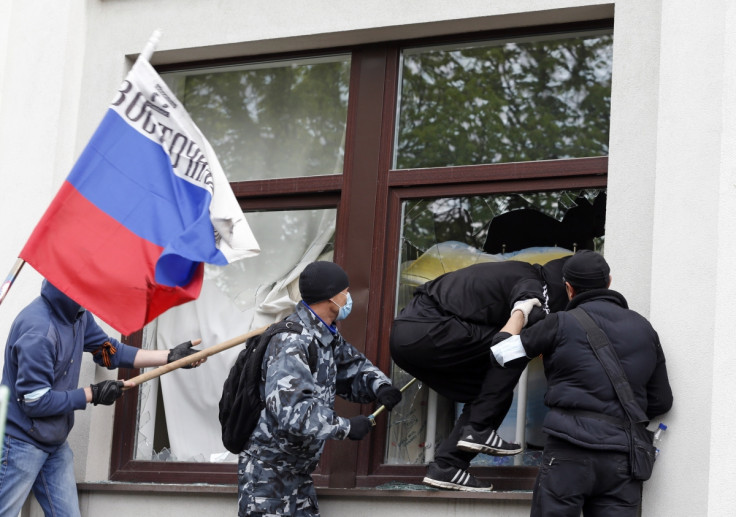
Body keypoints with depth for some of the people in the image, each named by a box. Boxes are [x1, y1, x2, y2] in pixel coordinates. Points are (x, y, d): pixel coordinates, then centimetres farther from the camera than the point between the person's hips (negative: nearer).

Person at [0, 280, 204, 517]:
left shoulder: (78, 316, 2)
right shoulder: (37, 328, -26)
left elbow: (111, 351, 15)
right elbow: (34, 402, -24)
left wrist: (170, 356, 9)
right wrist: (92, 394, -16)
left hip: (55, 443, 9)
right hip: (20, 444, -9)